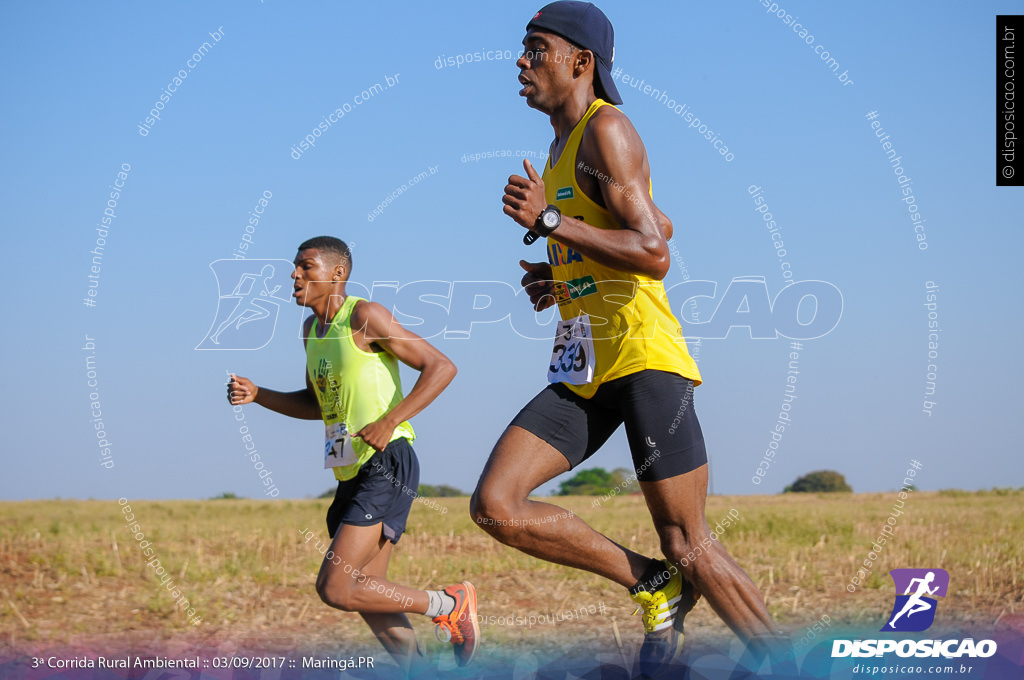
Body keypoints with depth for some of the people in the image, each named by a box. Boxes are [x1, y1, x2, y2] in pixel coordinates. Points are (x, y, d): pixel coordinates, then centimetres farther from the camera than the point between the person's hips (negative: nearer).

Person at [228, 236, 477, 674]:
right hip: (352, 474, 9)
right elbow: (315, 405, 28)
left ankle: (449, 605, -1)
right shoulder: (313, 328, 16)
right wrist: (256, 395, 12)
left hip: (386, 466, -9)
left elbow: (441, 367, -13)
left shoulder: (364, 317, -10)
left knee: (334, 588, -15)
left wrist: (390, 421, -24)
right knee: (364, 593, 9)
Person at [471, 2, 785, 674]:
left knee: (689, 550, -8)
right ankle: (652, 586, 2)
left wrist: (549, 221, -20)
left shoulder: (607, 129, -8)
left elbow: (655, 254, -19)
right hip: (581, 367, 9)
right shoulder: (564, 145, 21)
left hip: (644, 357, -9)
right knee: (494, 505, -9)